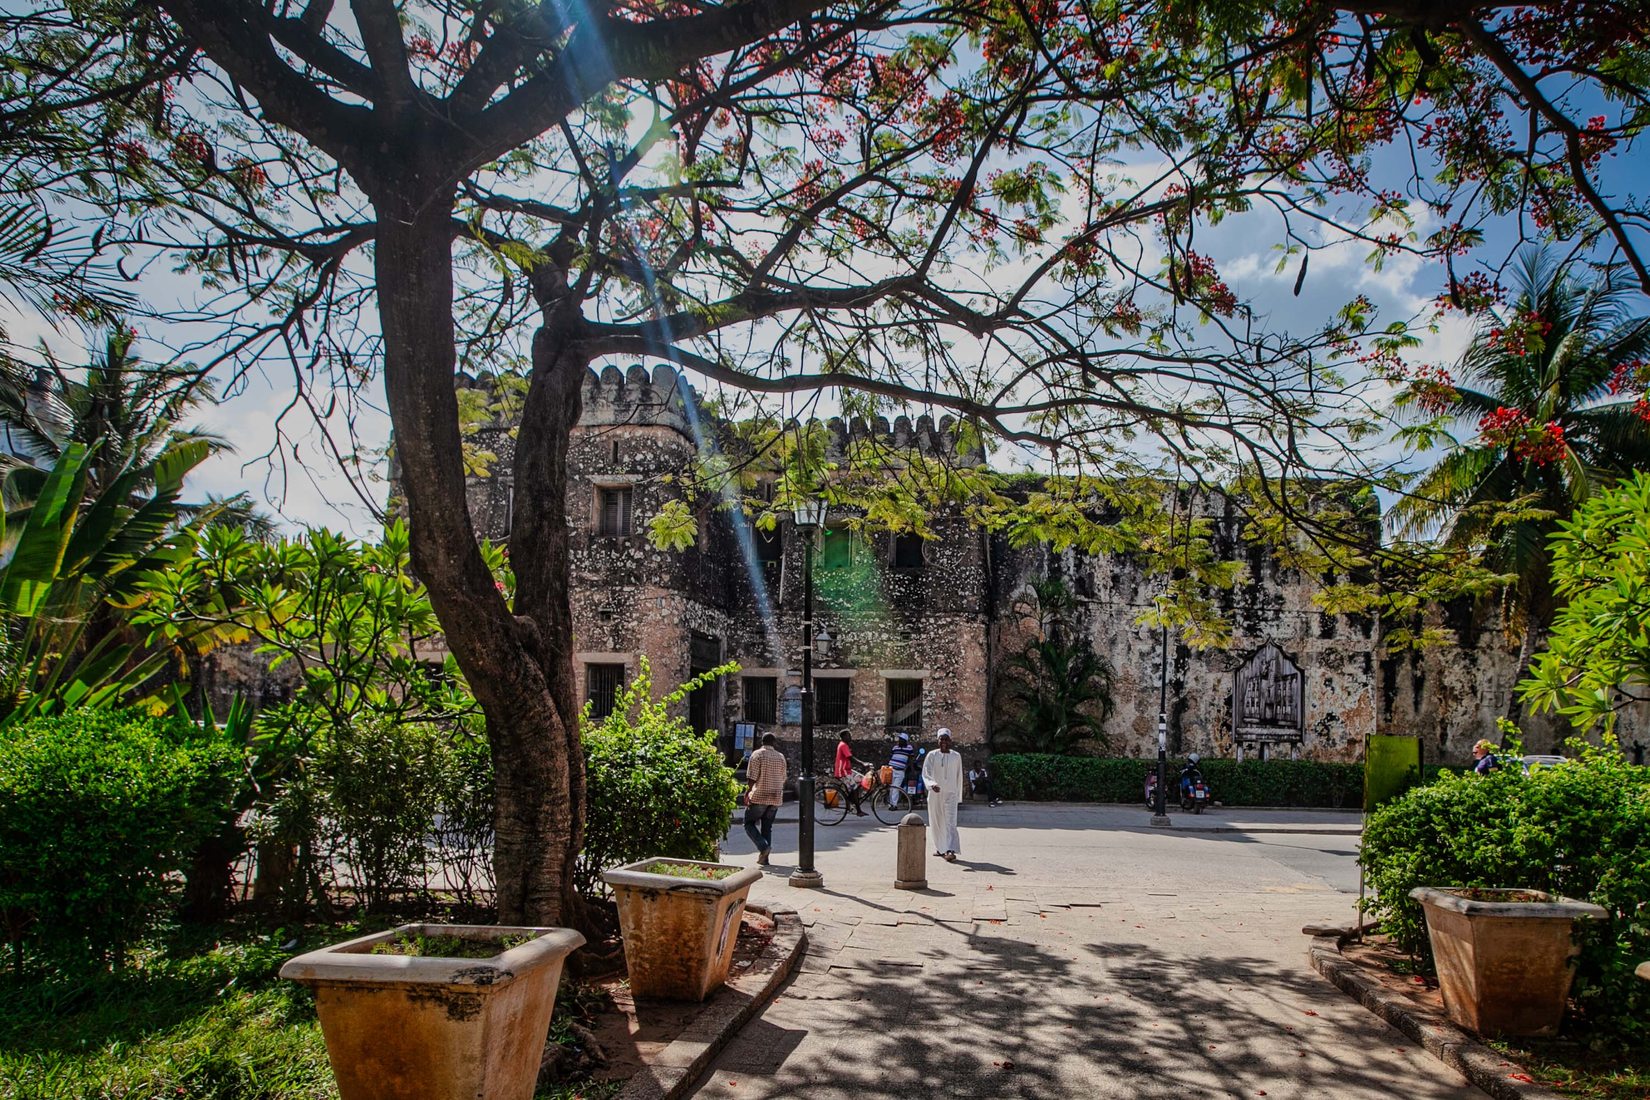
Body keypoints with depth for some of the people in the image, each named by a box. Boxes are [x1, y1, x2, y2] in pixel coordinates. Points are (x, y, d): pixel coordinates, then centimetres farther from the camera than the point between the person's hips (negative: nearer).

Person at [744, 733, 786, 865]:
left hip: (759, 796, -5)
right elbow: (783, 779, 14)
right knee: (767, 827, 12)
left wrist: (747, 792, -5)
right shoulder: (781, 757, 8)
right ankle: (764, 858, 9)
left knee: (749, 824, 7)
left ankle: (763, 846, -13)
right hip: (776, 798, 5)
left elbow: (752, 778, -14)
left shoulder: (757, 755, -7)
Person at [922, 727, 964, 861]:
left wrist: (959, 796, 13)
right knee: (936, 823, 8)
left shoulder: (956, 756, 6)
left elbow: (959, 776, 12)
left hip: (950, 794, -1)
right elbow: (926, 773, -9)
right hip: (934, 794, 1)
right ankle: (940, 848, 25)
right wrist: (932, 784, -30)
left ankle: (950, 851, -22)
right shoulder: (931, 756, 1)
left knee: (950, 822, -13)